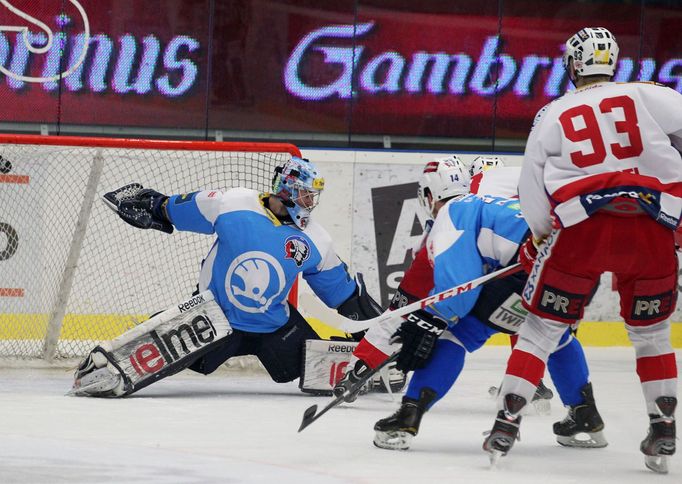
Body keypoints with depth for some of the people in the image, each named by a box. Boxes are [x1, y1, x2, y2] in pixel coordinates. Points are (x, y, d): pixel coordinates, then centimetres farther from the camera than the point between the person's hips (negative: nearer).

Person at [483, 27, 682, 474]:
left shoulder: (552, 115, 15)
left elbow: (532, 184, 14)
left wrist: (539, 238, 26)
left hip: (581, 226, 0)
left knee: (543, 327, 11)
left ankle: (507, 423, 6)